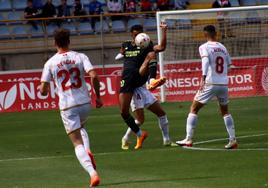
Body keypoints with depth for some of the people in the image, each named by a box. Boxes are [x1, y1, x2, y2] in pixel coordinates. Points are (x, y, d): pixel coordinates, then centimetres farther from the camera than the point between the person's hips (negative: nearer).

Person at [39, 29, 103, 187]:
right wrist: (98, 96, -1)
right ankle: (88, 152, 5)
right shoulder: (80, 57, 0)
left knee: (77, 143, 0)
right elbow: (94, 76, -13)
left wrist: (43, 90, 23)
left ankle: (92, 172, -20)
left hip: (67, 107, -2)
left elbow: (43, 91, -2)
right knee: (81, 128, 33)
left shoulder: (50, 63, -1)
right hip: (85, 103, 2)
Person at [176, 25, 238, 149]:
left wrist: (203, 79, -29)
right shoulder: (223, 48, 12)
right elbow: (228, 64, 19)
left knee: (193, 109, 6)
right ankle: (233, 140, 12)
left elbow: (205, 61, -20)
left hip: (210, 84, -4)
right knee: (225, 112, 21)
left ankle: (188, 139, -2)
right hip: (224, 84, 4)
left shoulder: (204, 47, -3)